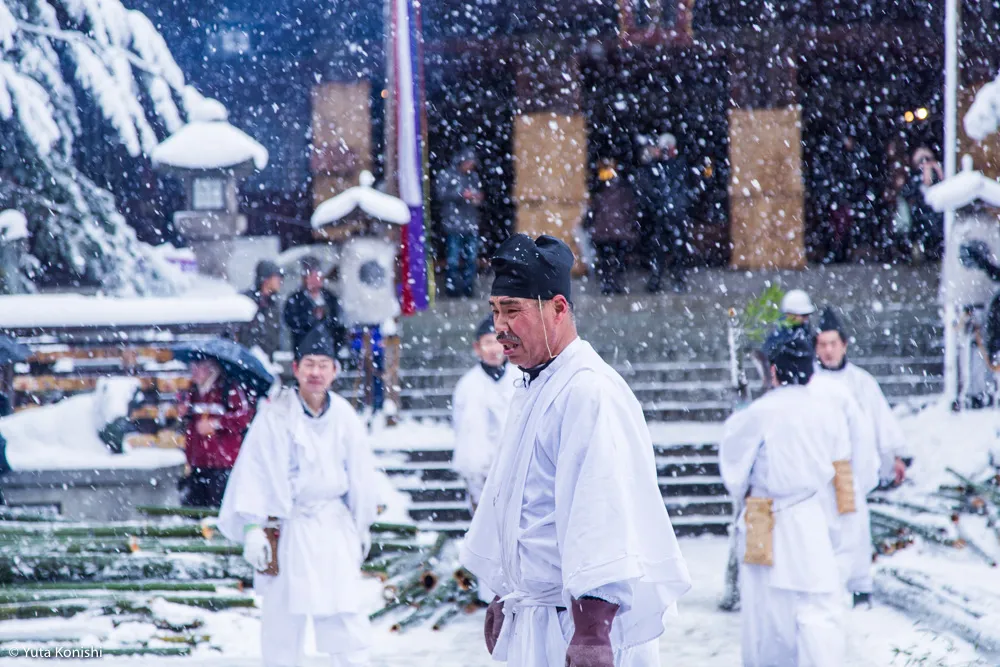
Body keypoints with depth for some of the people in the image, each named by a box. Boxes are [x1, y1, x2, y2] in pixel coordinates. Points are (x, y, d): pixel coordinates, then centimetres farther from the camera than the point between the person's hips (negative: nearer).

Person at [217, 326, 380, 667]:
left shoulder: (343, 415, 1)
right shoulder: (275, 414, -9)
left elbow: (361, 473, 12)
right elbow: (254, 472, -9)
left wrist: (363, 525, 17)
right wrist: (253, 527, -13)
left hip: (335, 527, 3)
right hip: (287, 527, -2)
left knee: (349, 613, -1)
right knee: (282, 615, 5)